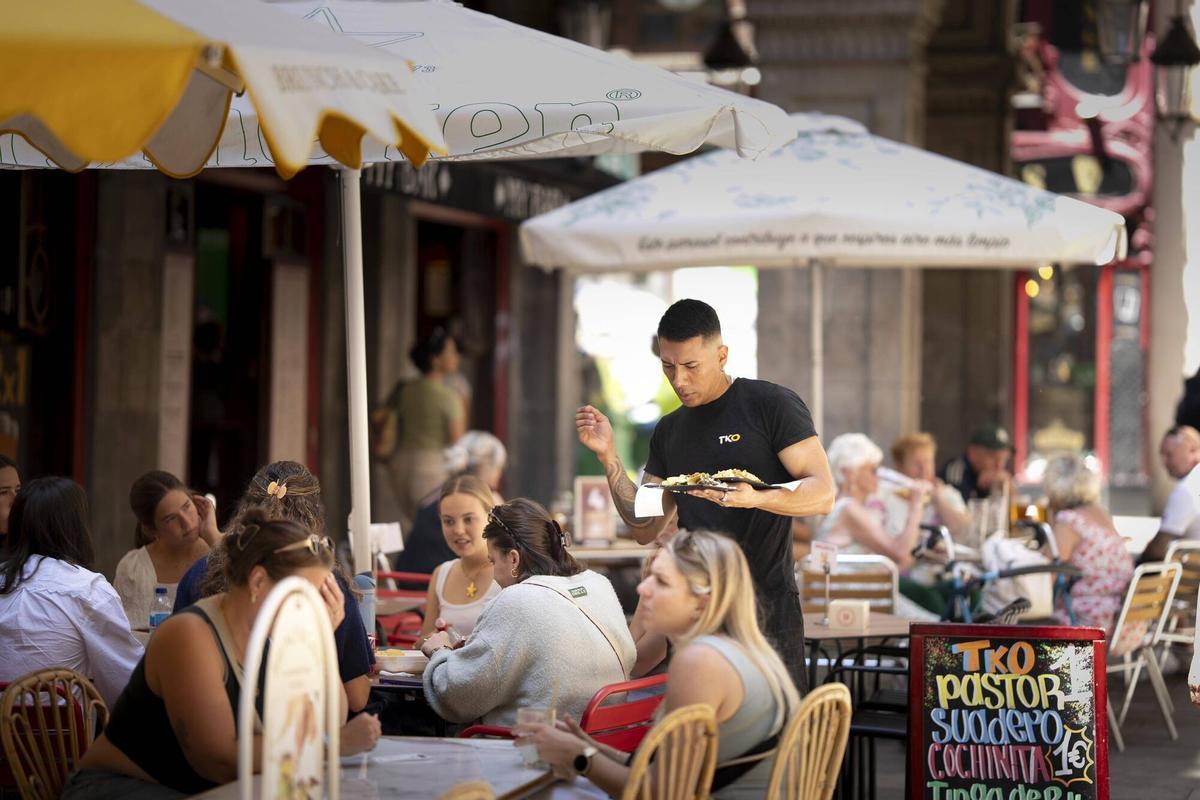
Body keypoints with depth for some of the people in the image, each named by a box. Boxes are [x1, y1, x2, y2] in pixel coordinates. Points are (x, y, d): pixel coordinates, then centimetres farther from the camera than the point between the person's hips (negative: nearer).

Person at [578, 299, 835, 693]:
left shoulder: (772, 405, -4)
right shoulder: (669, 431, 16)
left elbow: (823, 494, -11)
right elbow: (645, 527, 14)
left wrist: (755, 499, -29)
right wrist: (608, 457, 3)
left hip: (766, 603, -5)